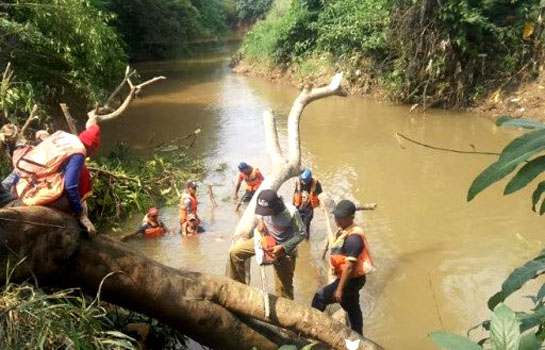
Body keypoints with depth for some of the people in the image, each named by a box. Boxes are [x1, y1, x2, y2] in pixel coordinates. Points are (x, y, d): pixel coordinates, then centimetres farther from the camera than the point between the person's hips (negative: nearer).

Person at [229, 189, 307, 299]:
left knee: (284, 286, 1)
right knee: (235, 252, -1)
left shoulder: (291, 213, -32)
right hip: (265, 239, 5)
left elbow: (301, 234, -21)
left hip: (285, 249, -5)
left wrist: (283, 248, -28)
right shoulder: (263, 207, -19)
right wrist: (260, 220, -14)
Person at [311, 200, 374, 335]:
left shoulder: (353, 238, -28)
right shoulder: (344, 230, 2)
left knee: (319, 298, -6)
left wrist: (339, 288, -22)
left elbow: (350, 266, -27)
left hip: (352, 280, -10)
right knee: (352, 309, 21)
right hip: (349, 278, 10)